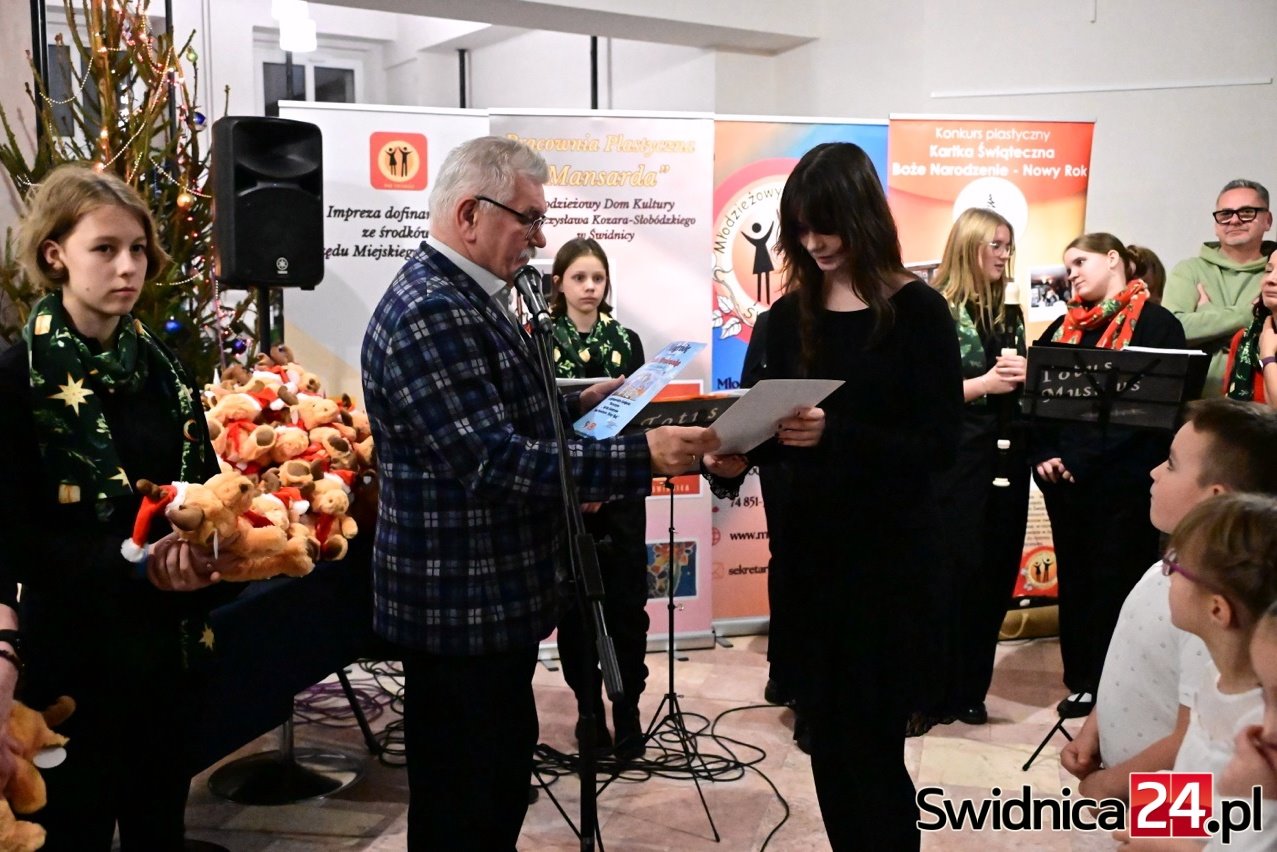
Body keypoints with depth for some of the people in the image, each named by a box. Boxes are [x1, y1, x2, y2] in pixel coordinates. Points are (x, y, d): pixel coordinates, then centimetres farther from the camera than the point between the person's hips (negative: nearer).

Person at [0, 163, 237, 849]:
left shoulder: (161, 365, 7)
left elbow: (203, 483, 10)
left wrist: (206, 550, -11)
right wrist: (137, 562, -27)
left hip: (162, 643, 6)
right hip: (69, 651, -5)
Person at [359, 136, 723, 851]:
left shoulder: (471, 300, 12)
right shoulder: (428, 313, -23)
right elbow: (496, 462, -29)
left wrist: (579, 403, 10)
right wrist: (642, 458, -30)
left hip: (499, 596, 11)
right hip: (459, 604, -11)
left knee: (503, 783, 23)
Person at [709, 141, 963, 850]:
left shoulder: (918, 312, -8)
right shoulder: (791, 315, 5)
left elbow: (939, 445, -13)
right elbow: (780, 432, 10)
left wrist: (837, 434, -27)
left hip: (887, 548, -4)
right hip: (809, 543, 5)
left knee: (870, 738, 0)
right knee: (826, 732, 11)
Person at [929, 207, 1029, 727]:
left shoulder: (1009, 313, 15)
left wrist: (1024, 375, -1)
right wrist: (984, 383, -20)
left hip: (1005, 456, 7)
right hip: (954, 458, -7)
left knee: (994, 574, 9)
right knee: (952, 573, -2)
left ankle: (969, 691, 21)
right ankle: (931, 691, 11)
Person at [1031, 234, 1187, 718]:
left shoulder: (1157, 323, -4)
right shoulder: (1065, 326, 14)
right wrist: (1041, 454, -4)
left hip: (1122, 481, -6)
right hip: (1063, 479, 6)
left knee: (1117, 584, 3)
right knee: (1074, 580, 13)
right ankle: (1082, 681, 24)